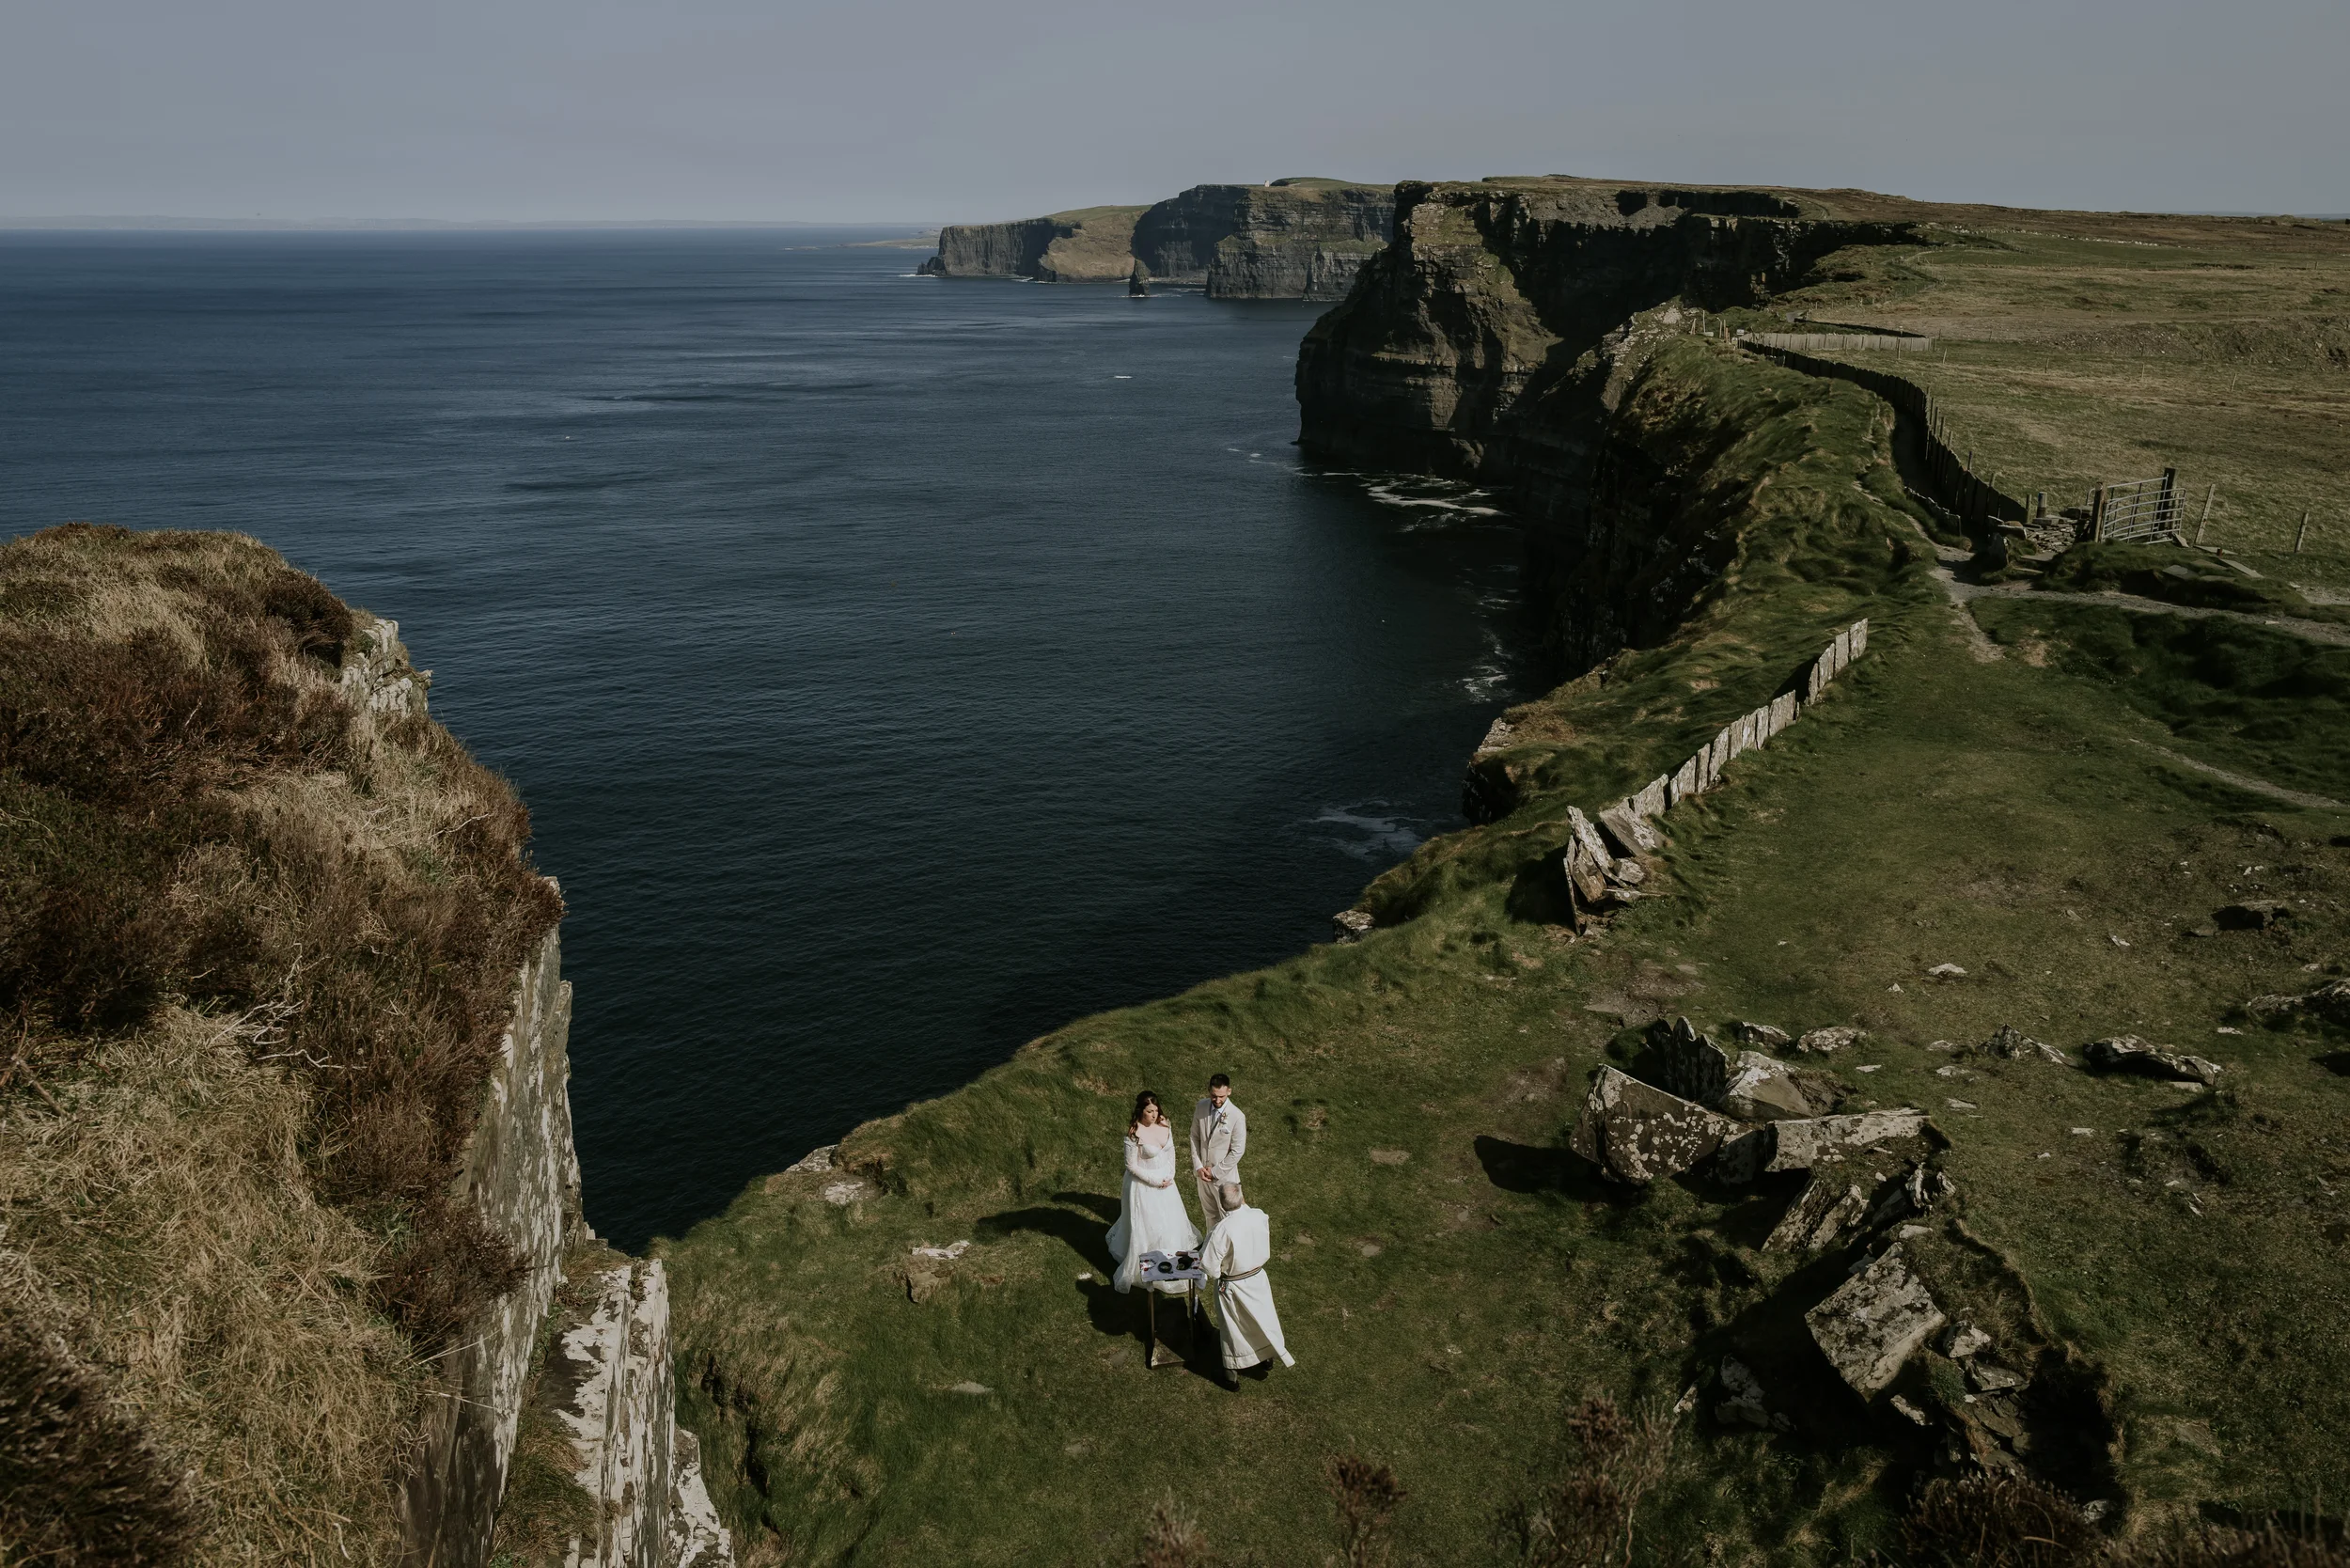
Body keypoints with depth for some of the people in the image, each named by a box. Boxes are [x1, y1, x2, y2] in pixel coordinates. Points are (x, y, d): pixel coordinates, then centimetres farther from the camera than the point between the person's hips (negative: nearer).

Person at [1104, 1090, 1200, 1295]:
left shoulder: (1164, 1123, -7)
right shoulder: (1134, 1134, -26)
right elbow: (1132, 1166, -19)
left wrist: (1170, 1175, -4)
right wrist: (1155, 1181, -17)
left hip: (1166, 1182, 6)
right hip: (1144, 1185, -6)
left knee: (1171, 1220, 22)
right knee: (1145, 1227, 4)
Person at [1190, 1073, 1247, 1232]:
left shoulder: (1237, 1116, -23)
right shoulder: (1201, 1107, -9)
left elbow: (1237, 1151, -18)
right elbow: (1194, 1137, 1)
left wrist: (1215, 1171, -14)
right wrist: (1198, 1166, -7)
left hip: (1224, 1174, -5)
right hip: (1203, 1171, 5)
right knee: (1209, 1213, 23)